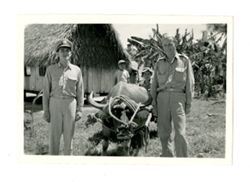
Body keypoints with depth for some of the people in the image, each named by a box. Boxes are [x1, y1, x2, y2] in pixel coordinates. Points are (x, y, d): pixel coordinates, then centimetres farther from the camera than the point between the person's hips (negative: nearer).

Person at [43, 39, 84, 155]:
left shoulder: (76, 70, 4)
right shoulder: (51, 69, 3)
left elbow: (80, 92, 7)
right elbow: (46, 91, 3)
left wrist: (79, 110, 2)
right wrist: (46, 110, -2)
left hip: (70, 104, 1)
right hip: (55, 103, -1)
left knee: (69, 135, 7)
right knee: (54, 135, 1)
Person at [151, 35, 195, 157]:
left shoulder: (184, 61, 8)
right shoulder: (159, 63, 14)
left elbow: (189, 83, 6)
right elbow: (154, 83, 15)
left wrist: (189, 103, 1)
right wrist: (154, 102, 9)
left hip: (178, 97, -3)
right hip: (162, 97, 3)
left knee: (180, 132, -10)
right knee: (164, 131, 3)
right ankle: (167, 155, 16)